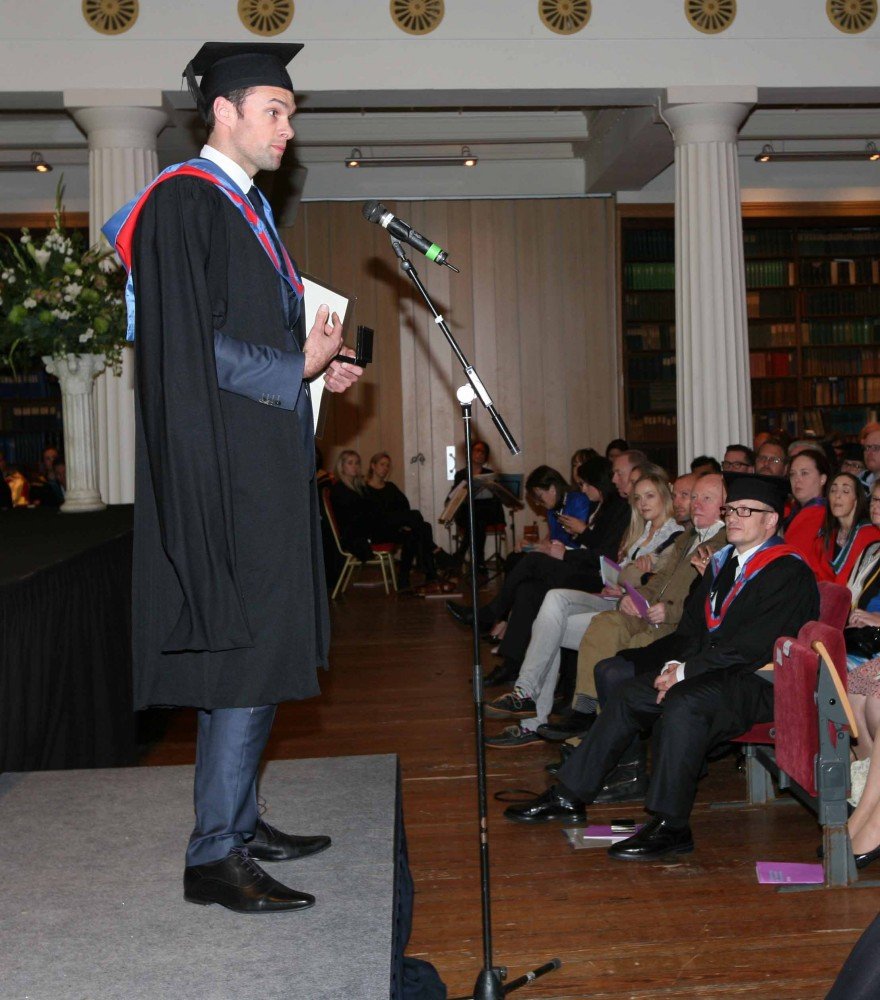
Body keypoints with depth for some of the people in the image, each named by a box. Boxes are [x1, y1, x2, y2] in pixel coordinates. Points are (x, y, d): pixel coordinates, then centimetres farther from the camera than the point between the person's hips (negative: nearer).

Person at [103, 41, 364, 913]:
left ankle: (238, 824, 24)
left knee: (255, 653, 13)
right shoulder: (184, 204, -10)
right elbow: (188, 348, -18)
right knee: (247, 653, -9)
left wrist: (318, 366, 9)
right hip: (224, 470, -10)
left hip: (265, 465, 10)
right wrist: (298, 367, -12)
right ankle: (214, 857, 0)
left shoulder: (246, 210, 20)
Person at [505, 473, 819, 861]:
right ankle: (569, 797, 9)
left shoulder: (790, 573, -12)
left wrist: (687, 671, -17)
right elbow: (691, 625, 17)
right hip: (709, 672, 9)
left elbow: (754, 648, -20)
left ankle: (670, 826, -28)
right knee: (630, 695, 2)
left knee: (684, 702, -33)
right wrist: (675, 664, -4)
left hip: (759, 682, -9)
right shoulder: (722, 561, 16)